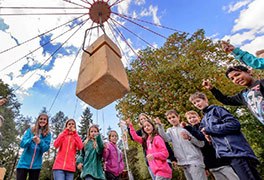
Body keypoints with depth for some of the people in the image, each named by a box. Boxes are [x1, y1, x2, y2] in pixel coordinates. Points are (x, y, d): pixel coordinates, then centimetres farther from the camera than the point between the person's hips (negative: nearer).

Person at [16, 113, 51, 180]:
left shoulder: (47, 134, 1)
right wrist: (31, 139, -25)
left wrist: (40, 142, -26)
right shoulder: (30, 130, 3)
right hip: (24, 163, 0)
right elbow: (22, 144, -5)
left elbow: (46, 148, -6)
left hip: (36, 165, 0)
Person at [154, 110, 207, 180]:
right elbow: (166, 138, -11)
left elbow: (201, 143, -2)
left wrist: (189, 138, -19)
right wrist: (159, 125, -21)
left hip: (194, 161, -3)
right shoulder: (170, 130, 13)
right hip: (184, 163, 4)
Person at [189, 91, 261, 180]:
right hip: (225, 154, 7)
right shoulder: (204, 121, 21)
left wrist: (209, 129, -11)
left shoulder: (216, 109, 1)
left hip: (236, 150, -6)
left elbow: (235, 124, -12)